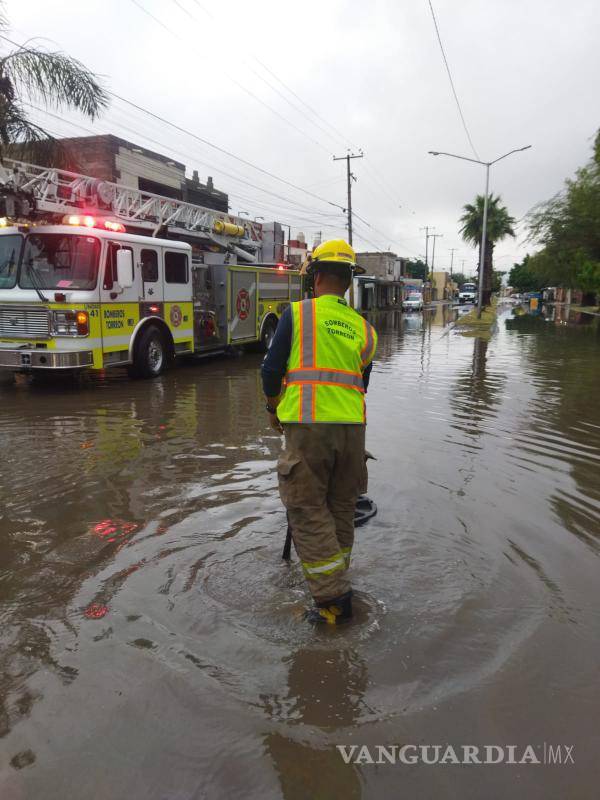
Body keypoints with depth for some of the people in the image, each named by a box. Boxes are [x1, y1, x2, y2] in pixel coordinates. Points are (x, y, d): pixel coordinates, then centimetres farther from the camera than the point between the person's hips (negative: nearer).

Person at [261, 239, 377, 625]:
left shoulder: (297, 313, 0)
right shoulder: (363, 328, 13)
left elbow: (272, 369, 0)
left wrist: (274, 409, 17)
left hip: (307, 424, -5)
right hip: (352, 426, 5)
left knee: (307, 510, 4)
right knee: (341, 508, 18)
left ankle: (333, 600, 5)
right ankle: (337, 584, 33)